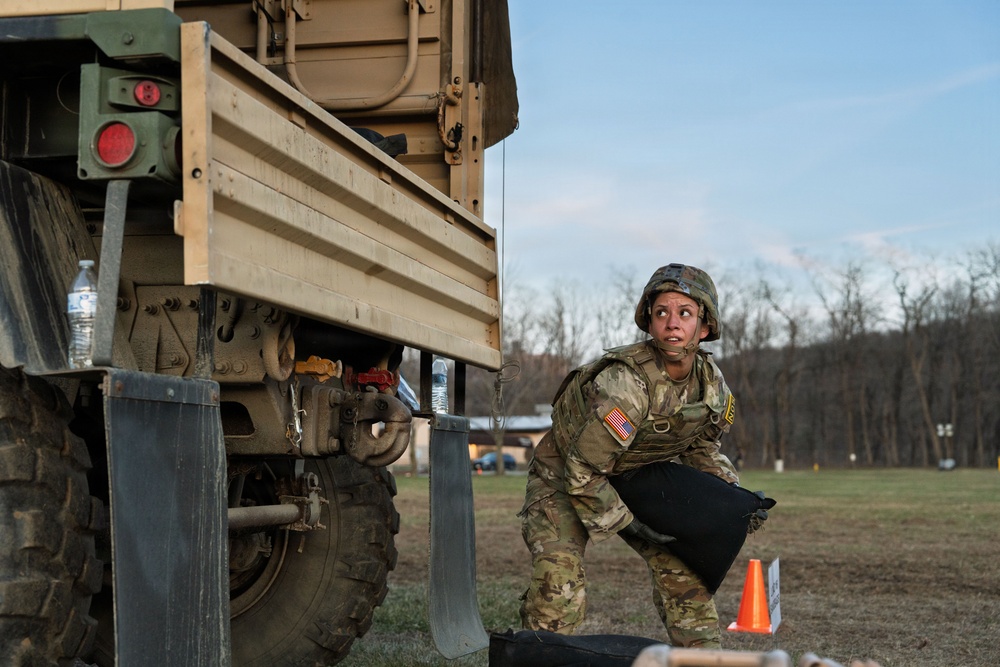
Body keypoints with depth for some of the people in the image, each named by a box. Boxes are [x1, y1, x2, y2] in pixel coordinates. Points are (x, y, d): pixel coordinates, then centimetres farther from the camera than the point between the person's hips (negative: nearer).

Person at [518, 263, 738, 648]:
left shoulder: (711, 382, -13)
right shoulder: (625, 384, -36)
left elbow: (700, 446, 9)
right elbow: (583, 475, -29)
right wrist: (632, 527, -23)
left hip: (635, 477, 7)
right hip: (563, 477, -7)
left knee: (683, 565, 4)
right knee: (559, 586, -21)